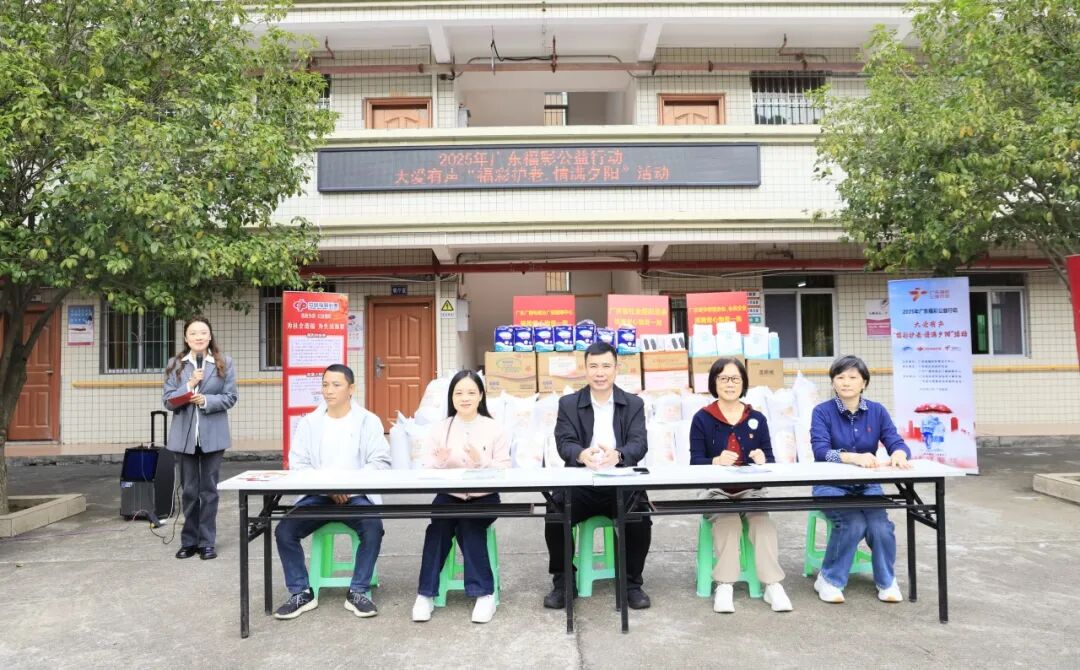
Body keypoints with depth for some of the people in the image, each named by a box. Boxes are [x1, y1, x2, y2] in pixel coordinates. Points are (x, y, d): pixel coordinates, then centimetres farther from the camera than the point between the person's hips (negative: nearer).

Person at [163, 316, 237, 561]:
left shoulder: (224, 363, 1)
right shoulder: (175, 364, 5)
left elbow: (230, 397, -2)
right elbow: (168, 400, 0)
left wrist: (206, 400, -17)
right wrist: (189, 386, -14)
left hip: (213, 435, -1)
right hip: (185, 435, 1)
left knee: (209, 489, 5)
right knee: (189, 490, 8)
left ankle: (207, 542, 13)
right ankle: (189, 541, 19)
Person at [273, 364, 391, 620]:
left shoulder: (369, 421, 4)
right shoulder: (309, 422, 10)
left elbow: (380, 461, -5)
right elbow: (297, 464, 1)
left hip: (356, 495, -2)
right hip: (317, 495, 3)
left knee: (373, 527, -30)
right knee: (284, 530, -20)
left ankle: (358, 592, -10)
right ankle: (301, 593, -1)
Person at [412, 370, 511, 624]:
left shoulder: (494, 428, 0)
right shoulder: (440, 428, 5)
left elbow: (505, 470, -6)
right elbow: (425, 470, 1)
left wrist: (482, 462, -24)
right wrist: (439, 462, -21)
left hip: (484, 498, -1)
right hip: (449, 497, 1)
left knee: (469, 526, -28)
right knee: (439, 525, -27)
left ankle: (484, 593, -15)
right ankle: (426, 594, -15)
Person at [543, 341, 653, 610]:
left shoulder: (634, 404, 9)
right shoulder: (568, 403, 8)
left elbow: (639, 444, -6)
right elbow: (564, 443, -7)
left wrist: (617, 455, -32)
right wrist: (583, 455, -33)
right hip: (580, 484, 0)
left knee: (640, 518, -27)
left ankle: (632, 582, -2)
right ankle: (562, 582, -3)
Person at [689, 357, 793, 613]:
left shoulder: (757, 418, 10)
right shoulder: (702, 418, 2)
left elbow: (770, 459, 5)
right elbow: (695, 462, -7)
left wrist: (763, 461, -20)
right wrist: (716, 461, -28)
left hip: (751, 490, 2)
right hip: (717, 491, -2)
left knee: (763, 520, -28)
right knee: (727, 520, -32)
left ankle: (773, 585, -29)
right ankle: (724, 586, -31)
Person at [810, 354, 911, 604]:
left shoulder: (877, 411, 3)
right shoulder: (822, 411, -8)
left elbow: (897, 443, -7)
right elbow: (820, 451, -21)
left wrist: (898, 454, -32)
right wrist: (854, 457, -39)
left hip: (867, 485, 3)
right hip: (831, 485, -3)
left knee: (880, 524, -26)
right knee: (853, 523, -29)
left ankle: (887, 581, 1)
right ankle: (829, 580, -7)